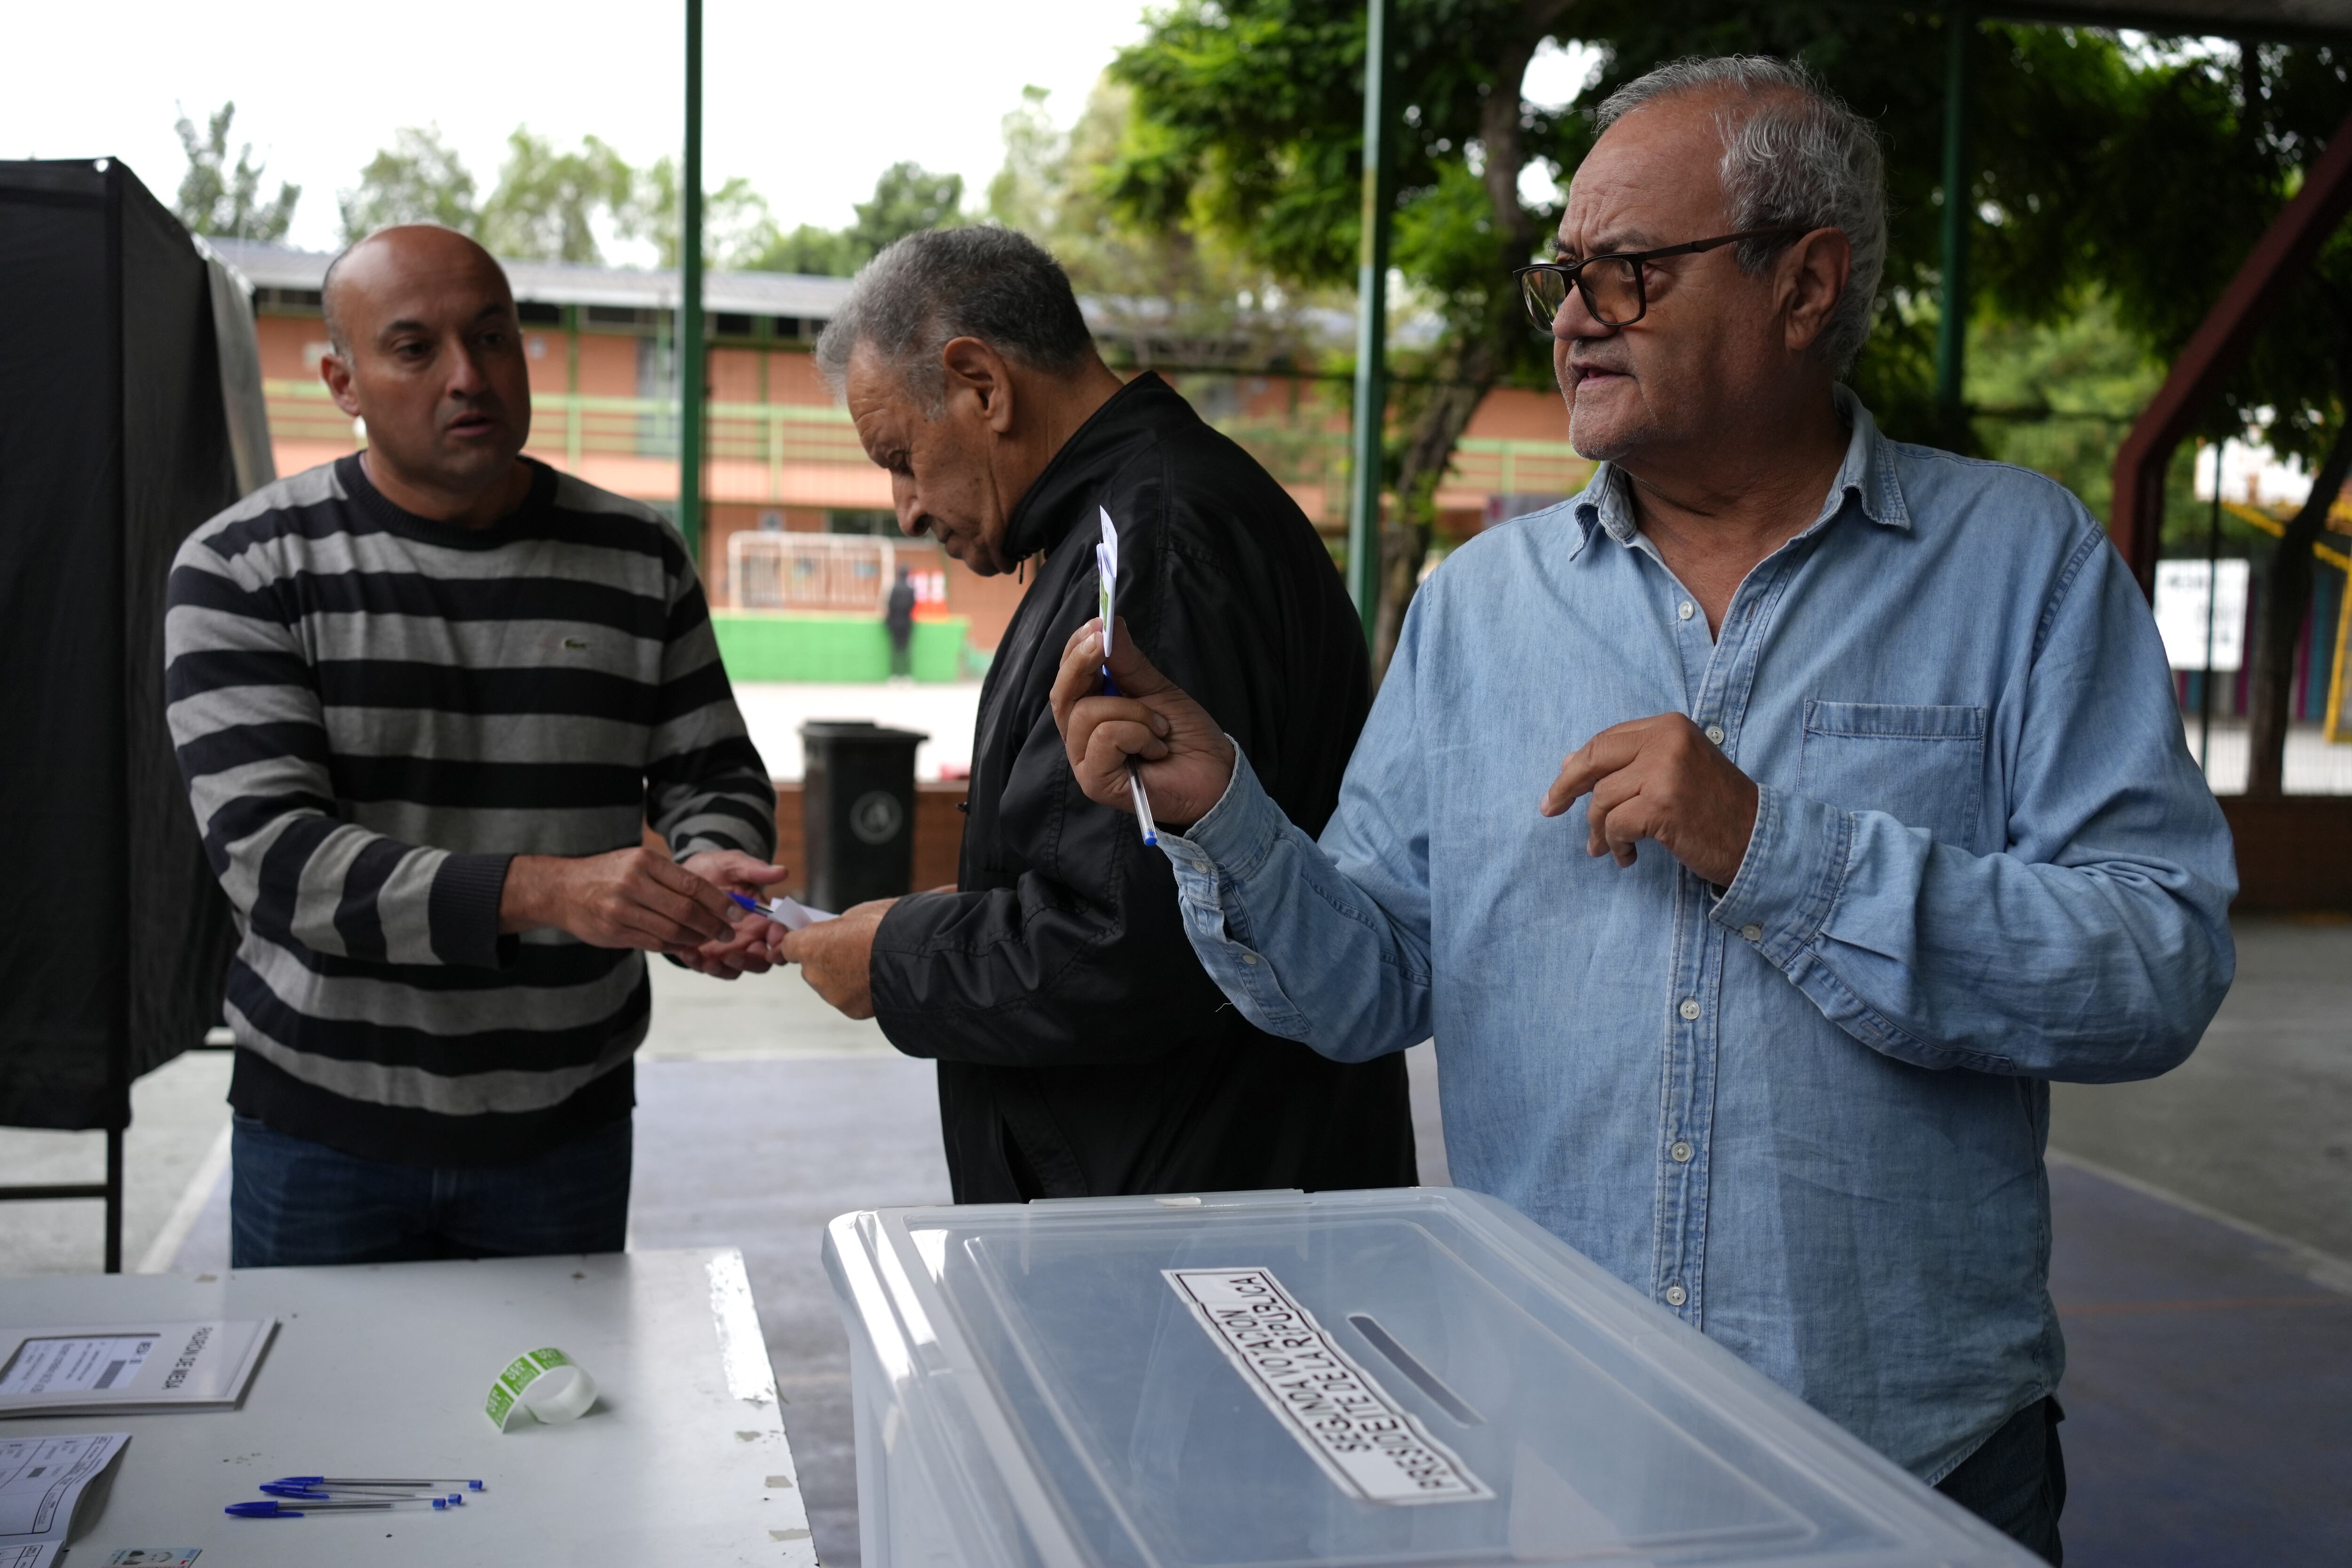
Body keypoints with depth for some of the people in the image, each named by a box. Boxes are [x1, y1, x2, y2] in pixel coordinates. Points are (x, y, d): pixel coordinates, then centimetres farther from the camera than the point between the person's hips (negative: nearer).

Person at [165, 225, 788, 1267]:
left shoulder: (637, 558, 0)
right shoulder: (241, 567, -8)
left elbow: (715, 776, 8)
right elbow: (268, 850, -18)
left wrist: (708, 872, -17)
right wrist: (543, 891, -32)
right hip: (324, 1126, -1)